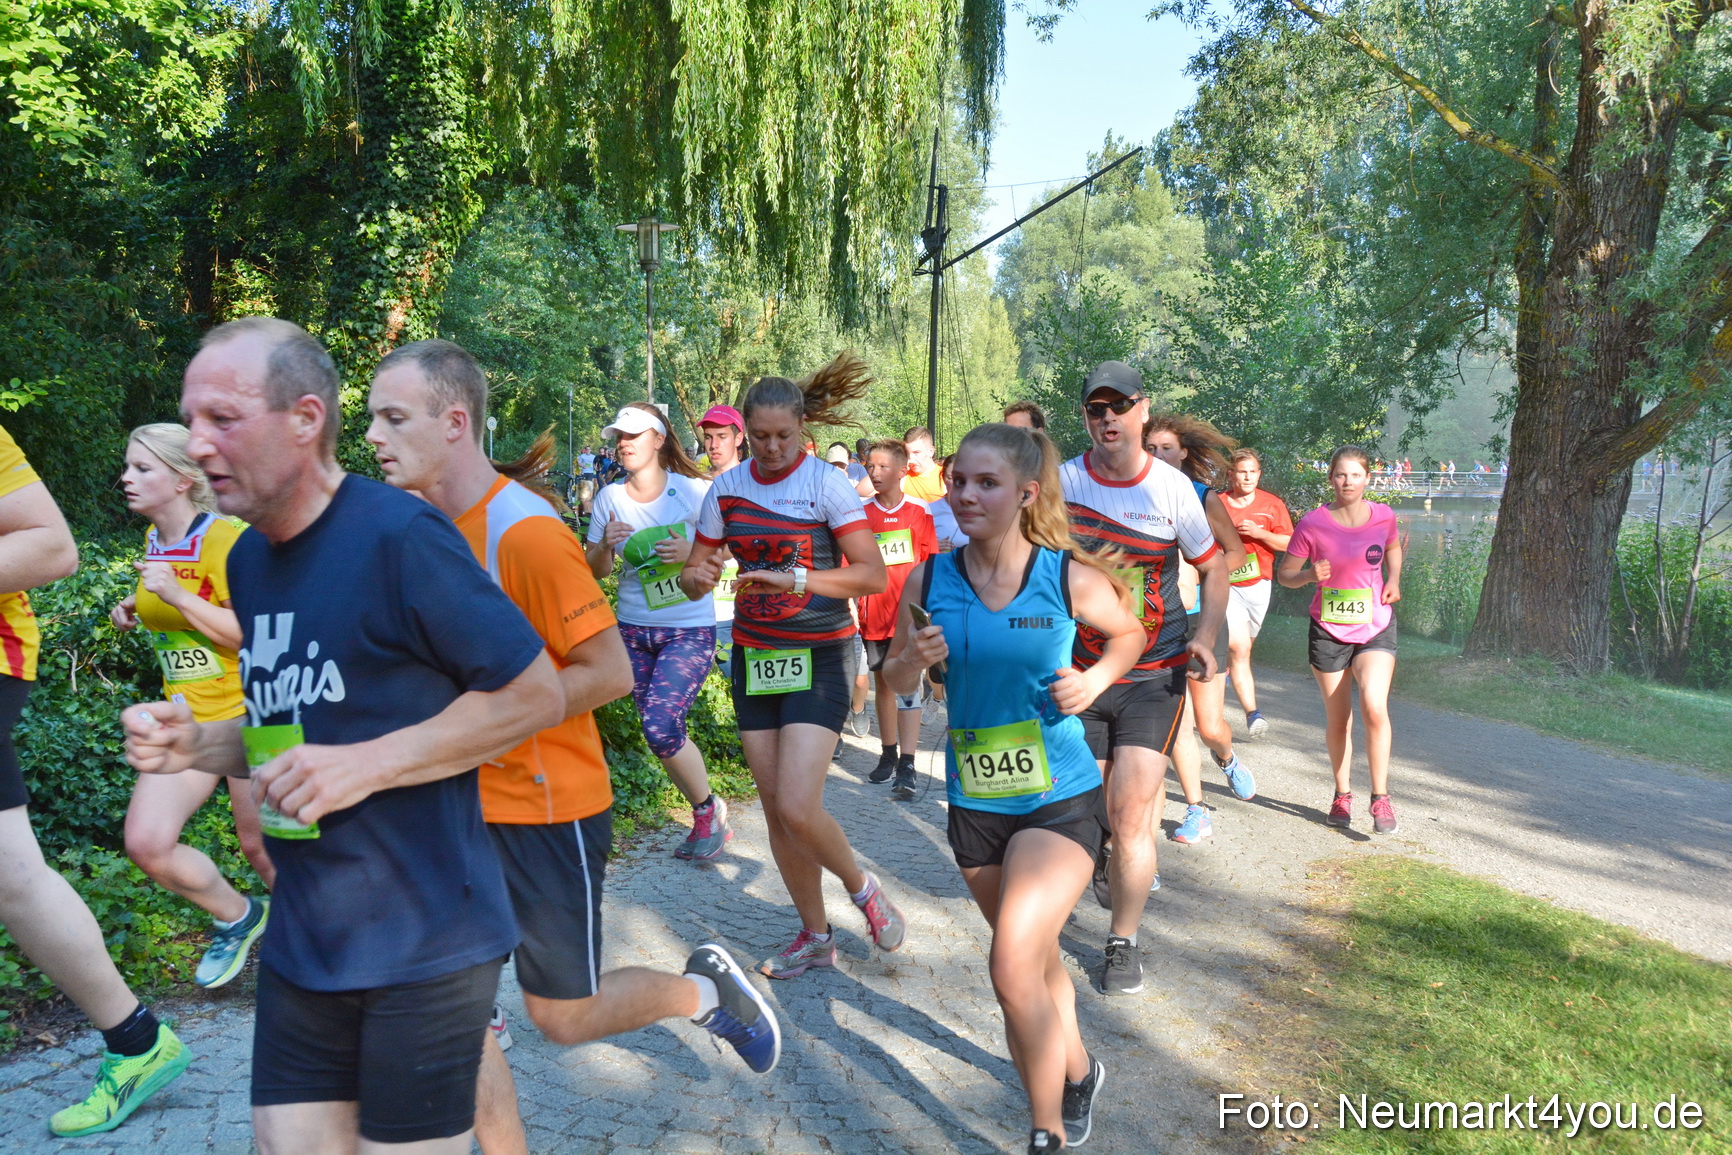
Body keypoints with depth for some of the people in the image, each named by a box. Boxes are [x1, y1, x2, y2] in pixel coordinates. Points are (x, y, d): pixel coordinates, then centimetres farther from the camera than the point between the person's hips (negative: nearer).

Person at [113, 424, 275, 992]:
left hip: (246, 714, -7)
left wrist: (176, 595, -28)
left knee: (260, 846, 5)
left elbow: (251, 633, -22)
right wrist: (135, 609, 8)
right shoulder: (153, 539, 8)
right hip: (187, 717, 7)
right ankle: (236, 916, 21)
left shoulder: (226, 539, -17)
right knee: (146, 843, -4)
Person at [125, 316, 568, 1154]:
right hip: (301, 943, 7)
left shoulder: (398, 537, -17)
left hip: (424, 941, -7)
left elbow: (538, 696, -16)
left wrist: (365, 765, -21)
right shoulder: (247, 558, 8)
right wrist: (195, 745, 0)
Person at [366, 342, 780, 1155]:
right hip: (460, 806, 7)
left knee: (563, 1017, 8)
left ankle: (706, 990, 33)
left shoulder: (526, 531, -21)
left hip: (546, 809, -6)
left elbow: (610, 673, -20)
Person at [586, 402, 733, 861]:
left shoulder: (693, 491, -8)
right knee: (665, 734, 9)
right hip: (634, 630, 5)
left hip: (690, 630, -5)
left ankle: (709, 809, 6)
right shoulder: (609, 498, 2)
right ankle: (706, 821, 28)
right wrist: (606, 545, -14)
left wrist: (691, 553, -21)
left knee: (660, 725, -18)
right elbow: (596, 569, 7)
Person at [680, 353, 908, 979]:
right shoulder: (727, 488, 4)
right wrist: (697, 577, -16)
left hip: (818, 657, -5)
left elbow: (874, 575, -16)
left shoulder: (827, 483, -9)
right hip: (753, 656, 5)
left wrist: (795, 580, -27)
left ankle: (862, 889, 15)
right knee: (775, 809, 7)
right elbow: (696, 570, 8)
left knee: (798, 809, -16)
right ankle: (815, 936, 25)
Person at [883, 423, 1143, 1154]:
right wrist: (914, 659, -19)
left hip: (1060, 798, -3)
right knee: (1034, 957, 21)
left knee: (1013, 965, -17)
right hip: (974, 800, 4)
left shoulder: (1071, 579, -14)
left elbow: (1129, 633, 6)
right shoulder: (929, 580, -9)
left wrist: (1094, 682, -13)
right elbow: (896, 679, 3)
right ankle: (1077, 1070, 51)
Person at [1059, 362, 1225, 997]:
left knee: (1130, 814, -6)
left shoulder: (1172, 487, -4)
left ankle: (1123, 942, 16)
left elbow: (1213, 567, 8)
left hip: (1154, 676, -1)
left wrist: (1205, 636, -6)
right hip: (1078, 674, 2)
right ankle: (1106, 858, 46)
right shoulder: (1061, 482, -3)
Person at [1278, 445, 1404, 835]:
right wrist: (1310, 575, -23)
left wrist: (1393, 579, 2)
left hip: (1375, 627, 0)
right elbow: (1284, 574, -2)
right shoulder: (1313, 524, -9)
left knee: (1374, 707, -20)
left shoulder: (1383, 516, -2)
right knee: (1337, 720, 8)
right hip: (1328, 630, 0)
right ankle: (1342, 794, 29)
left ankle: (1380, 797, -5)